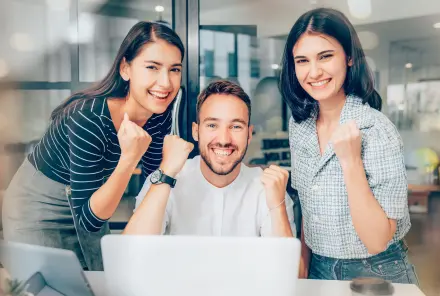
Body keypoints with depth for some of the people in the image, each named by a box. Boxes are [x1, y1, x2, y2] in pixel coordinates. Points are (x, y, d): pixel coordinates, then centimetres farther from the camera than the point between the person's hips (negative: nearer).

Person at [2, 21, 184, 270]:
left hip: (91, 202, 6)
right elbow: (89, 219, -31)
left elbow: (154, 179, 0)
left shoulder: (160, 114, -15)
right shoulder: (88, 118, -34)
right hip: (40, 207, -6)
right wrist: (129, 159, -41)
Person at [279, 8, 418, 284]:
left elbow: (377, 241, -25)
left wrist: (351, 162, -32)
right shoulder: (299, 124, -6)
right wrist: (304, 263, 6)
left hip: (377, 275, -4)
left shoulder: (377, 131, -23)